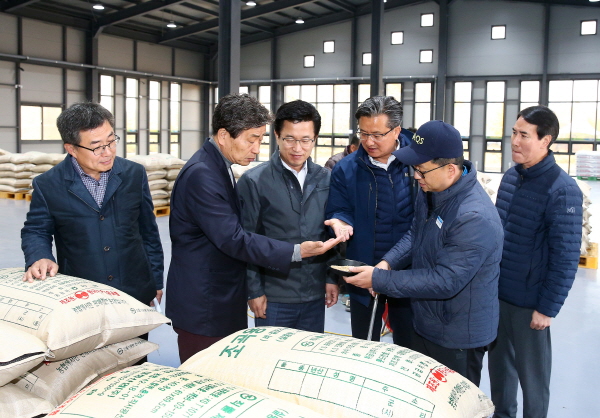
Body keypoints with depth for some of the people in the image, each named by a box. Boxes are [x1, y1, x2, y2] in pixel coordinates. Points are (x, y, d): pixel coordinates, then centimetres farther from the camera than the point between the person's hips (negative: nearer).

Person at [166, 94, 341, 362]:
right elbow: (232, 239, -24)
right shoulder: (200, 174, -21)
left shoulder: (219, 166, 10)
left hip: (224, 300, 9)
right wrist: (296, 252, -26)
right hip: (202, 307, -9)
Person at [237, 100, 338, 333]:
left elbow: (331, 233, 10)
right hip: (273, 297, -4)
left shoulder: (325, 179, 3)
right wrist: (254, 290, -7)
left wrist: (332, 278, 6)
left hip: (315, 295, 4)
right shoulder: (254, 181, -9)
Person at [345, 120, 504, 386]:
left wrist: (379, 280, -26)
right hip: (424, 324, 8)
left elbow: (445, 281, -31)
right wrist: (389, 262, -8)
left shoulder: (475, 217, -32)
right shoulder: (429, 190, -3)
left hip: (458, 337, -8)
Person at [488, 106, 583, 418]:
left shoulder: (562, 190, -18)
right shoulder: (510, 177, 4)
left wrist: (548, 308, -15)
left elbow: (566, 257, -16)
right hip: (496, 294, 6)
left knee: (531, 374, 11)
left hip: (530, 302, -6)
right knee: (498, 364, 20)